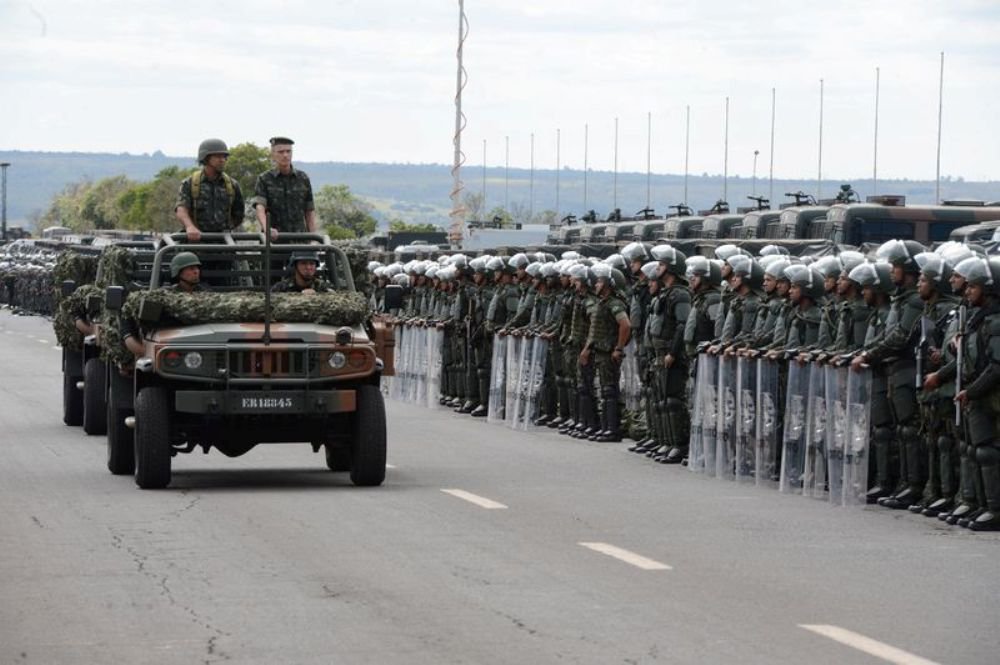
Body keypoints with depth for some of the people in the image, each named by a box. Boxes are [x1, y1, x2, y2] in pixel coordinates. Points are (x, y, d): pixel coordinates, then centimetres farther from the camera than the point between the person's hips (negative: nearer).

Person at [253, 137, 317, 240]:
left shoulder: (303, 179, 9)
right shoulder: (264, 180, 1)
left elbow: (310, 212, 11)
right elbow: (259, 207, -14)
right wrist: (266, 229, -33)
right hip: (273, 239, -2)